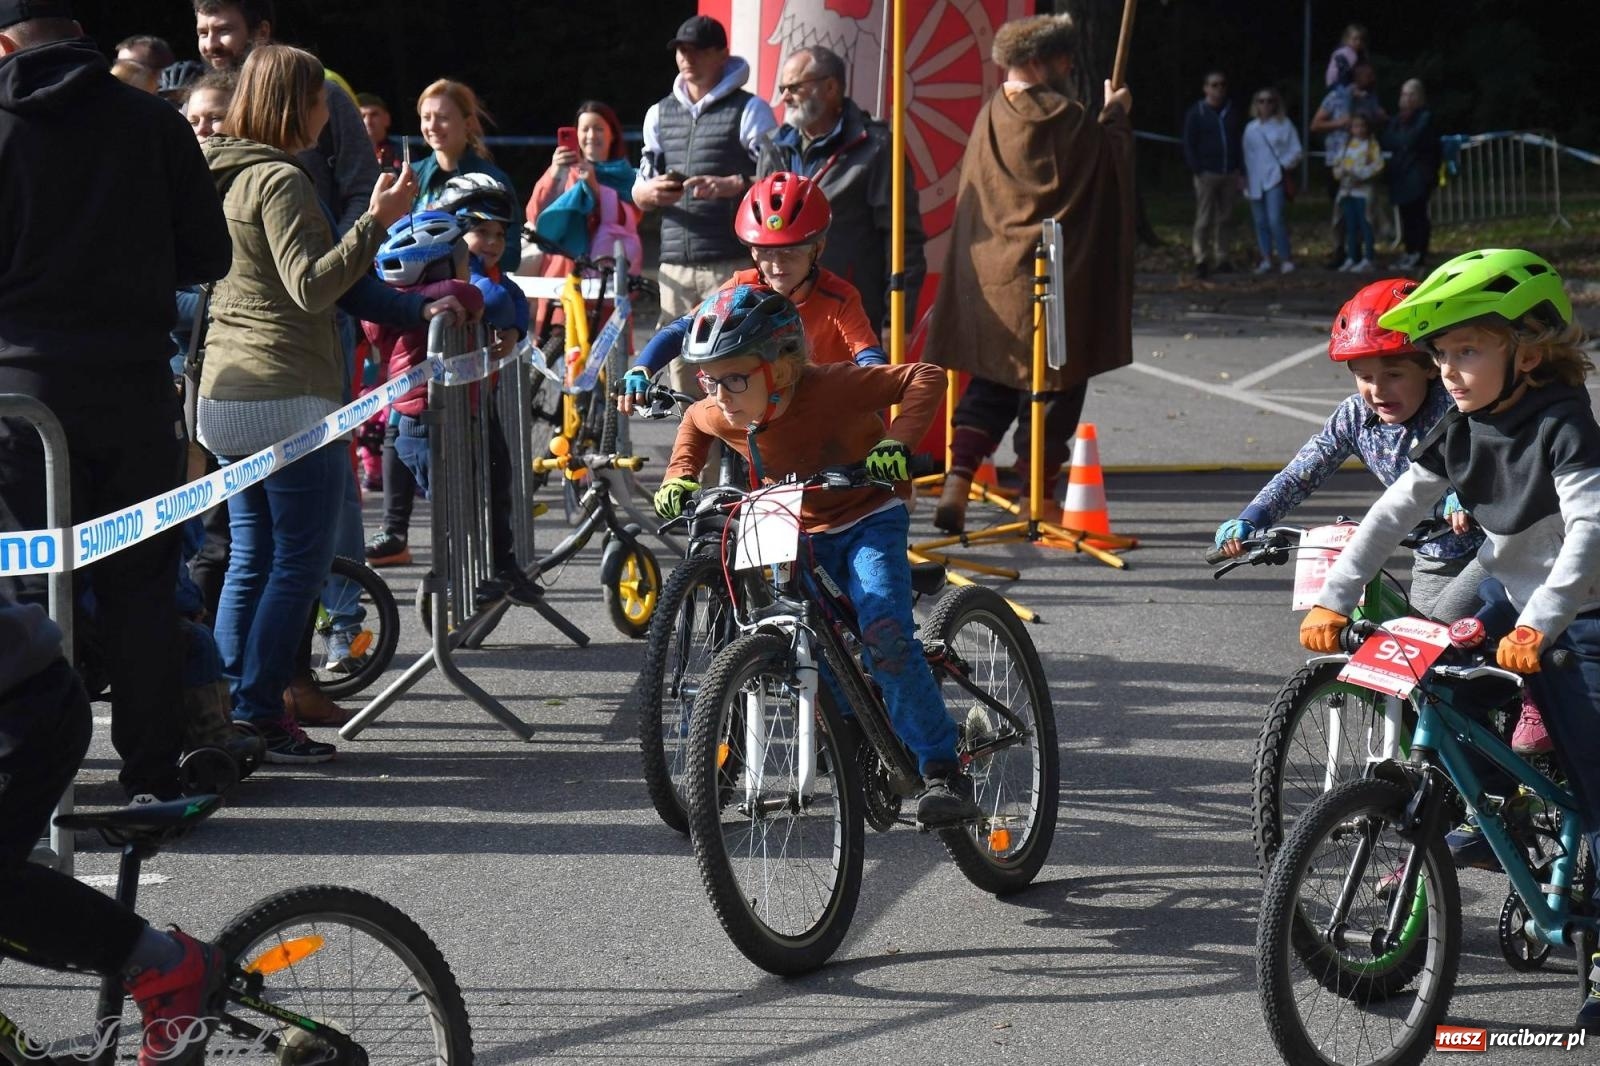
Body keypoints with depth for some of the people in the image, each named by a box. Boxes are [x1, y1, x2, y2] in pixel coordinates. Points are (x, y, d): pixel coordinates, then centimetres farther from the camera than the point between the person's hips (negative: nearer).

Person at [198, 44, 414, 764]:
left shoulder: (220, 176, 15)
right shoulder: (280, 179, -13)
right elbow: (311, 287, -21)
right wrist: (376, 222, -23)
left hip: (225, 397, 9)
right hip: (289, 398, -9)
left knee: (250, 561, 13)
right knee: (300, 562, -4)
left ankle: (228, 715, 12)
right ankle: (258, 716, -6)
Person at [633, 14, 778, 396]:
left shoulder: (750, 110, 2)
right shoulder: (660, 113, 18)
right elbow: (638, 194, 20)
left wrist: (732, 186, -23)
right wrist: (650, 192, -5)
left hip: (733, 264, -5)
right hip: (675, 266, 5)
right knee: (680, 366, 2)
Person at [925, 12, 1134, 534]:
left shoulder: (989, 118, 4)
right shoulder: (1067, 120, -13)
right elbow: (1112, 164, 2)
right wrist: (1116, 115, 18)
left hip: (989, 280, 6)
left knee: (988, 389, 15)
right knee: (1052, 392, 6)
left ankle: (957, 483, -2)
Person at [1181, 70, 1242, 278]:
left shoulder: (1231, 112, 12)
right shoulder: (1196, 113, 0)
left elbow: (1237, 143, 15)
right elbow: (1189, 145, -3)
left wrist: (1240, 171, 7)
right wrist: (1197, 171, -11)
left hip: (1229, 173, 4)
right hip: (1207, 174, -4)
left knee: (1224, 218, 6)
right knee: (1204, 219, -4)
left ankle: (1221, 258, 12)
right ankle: (1201, 260, -1)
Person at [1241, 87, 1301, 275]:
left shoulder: (1284, 125, 3)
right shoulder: (1251, 128, 13)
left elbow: (1295, 151, 3)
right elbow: (1245, 153, 14)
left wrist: (1285, 166, -8)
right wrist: (1245, 177, 6)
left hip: (1275, 179, -4)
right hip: (1255, 180, 4)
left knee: (1276, 220, -15)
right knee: (1261, 222, 6)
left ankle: (1286, 259, -7)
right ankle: (1266, 258, 16)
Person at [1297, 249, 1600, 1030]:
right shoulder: (1463, 430, -1)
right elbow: (1395, 511, -2)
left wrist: (1537, 625, -43)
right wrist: (1333, 597, -11)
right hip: (1508, 598, 7)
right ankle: (1488, 823, 10)